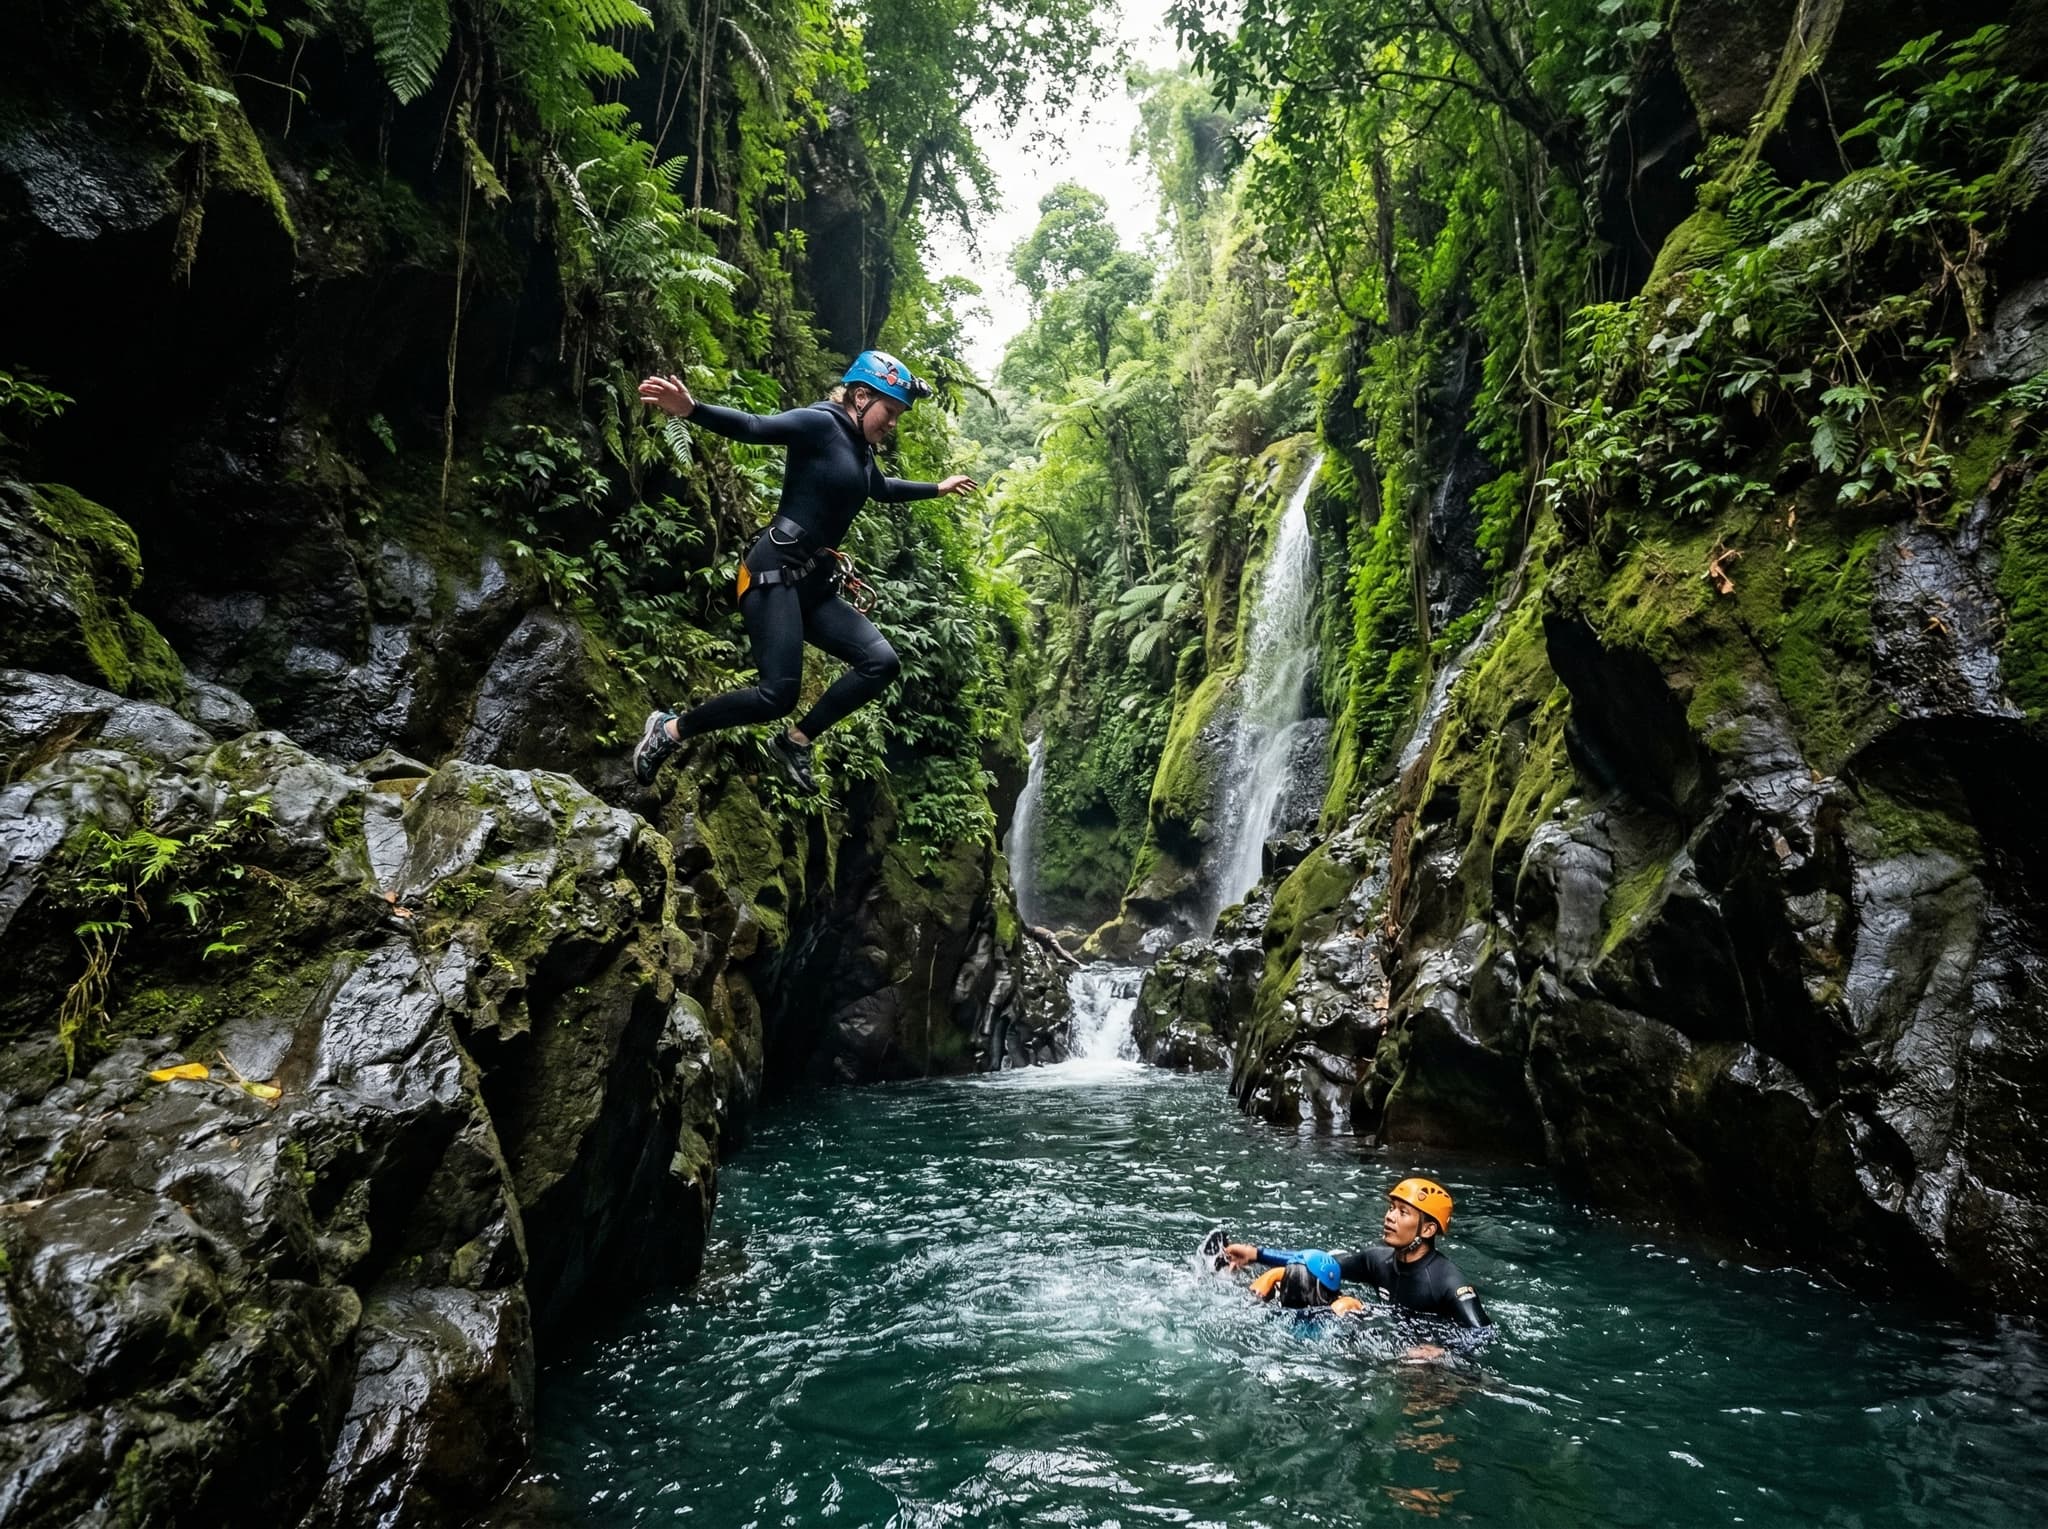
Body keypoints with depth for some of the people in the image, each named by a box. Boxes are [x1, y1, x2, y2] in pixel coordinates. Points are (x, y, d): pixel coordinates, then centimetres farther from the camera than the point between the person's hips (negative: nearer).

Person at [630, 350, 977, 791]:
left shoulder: (860, 450, 20)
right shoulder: (820, 424, -6)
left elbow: (882, 489, 42)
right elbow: (755, 427, -22)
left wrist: (938, 488, 54)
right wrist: (693, 410, -41)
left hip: (814, 583, 9)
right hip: (775, 574, -9)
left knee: (881, 663, -6)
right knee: (777, 697, -19)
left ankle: (796, 742, 5)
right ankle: (669, 729, 2)